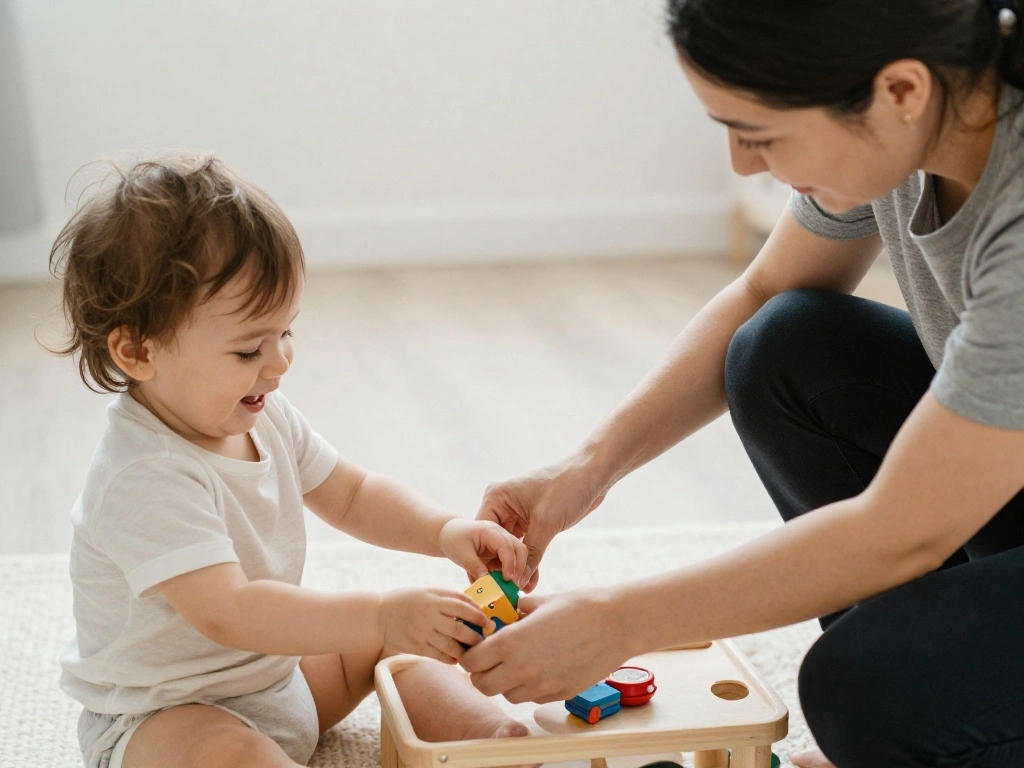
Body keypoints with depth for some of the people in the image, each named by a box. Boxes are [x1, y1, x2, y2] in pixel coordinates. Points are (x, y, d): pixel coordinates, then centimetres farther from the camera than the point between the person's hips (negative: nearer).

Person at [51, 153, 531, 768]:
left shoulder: (263, 418, -3)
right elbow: (226, 612, -41)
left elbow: (351, 495, 9)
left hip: (277, 669, 9)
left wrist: (445, 531, -10)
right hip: (159, 715, -9)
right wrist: (380, 616, -46)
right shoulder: (145, 479, -32)